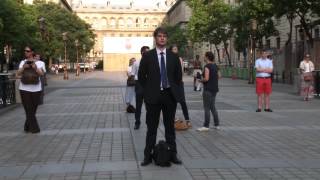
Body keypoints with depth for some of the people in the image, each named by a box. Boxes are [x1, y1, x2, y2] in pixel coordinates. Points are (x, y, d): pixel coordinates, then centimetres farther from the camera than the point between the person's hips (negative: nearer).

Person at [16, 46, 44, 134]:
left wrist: (35, 68, -29)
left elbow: (41, 74, -12)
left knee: (33, 109, 6)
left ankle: (27, 127, 22)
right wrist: (23, 67, -23)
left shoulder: (37, 62, 2)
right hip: (24, 88, 0)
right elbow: (18, 74, -5)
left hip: (35, 88, 0)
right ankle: (34, 128, 2)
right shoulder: (23, 62, 6)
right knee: (29, 109, -4)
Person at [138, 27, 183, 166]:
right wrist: (149, 90, 3)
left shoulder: (173, 56, 5)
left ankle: (172, 154, 18)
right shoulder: (147, 56, -2)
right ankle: (148, 155, 11)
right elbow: (141, 76, 2)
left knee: (170, 126, 10)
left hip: (170, 95, 2)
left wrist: (175, 90, 7)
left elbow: (178, 76, 12)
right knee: (151, 127, 4)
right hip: (153, 96, -2)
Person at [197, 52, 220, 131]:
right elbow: (218, 76, 16)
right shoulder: (215, 66, 10)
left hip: (208, 89, -8)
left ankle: (206, 126, -1)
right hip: (215, 89, 8)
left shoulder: (207, 66, -15)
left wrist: (201, 80, -4)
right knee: (213, 107, 16)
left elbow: (206, 78, -21)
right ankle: (217, 124, 19)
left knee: (207, 108, -3)